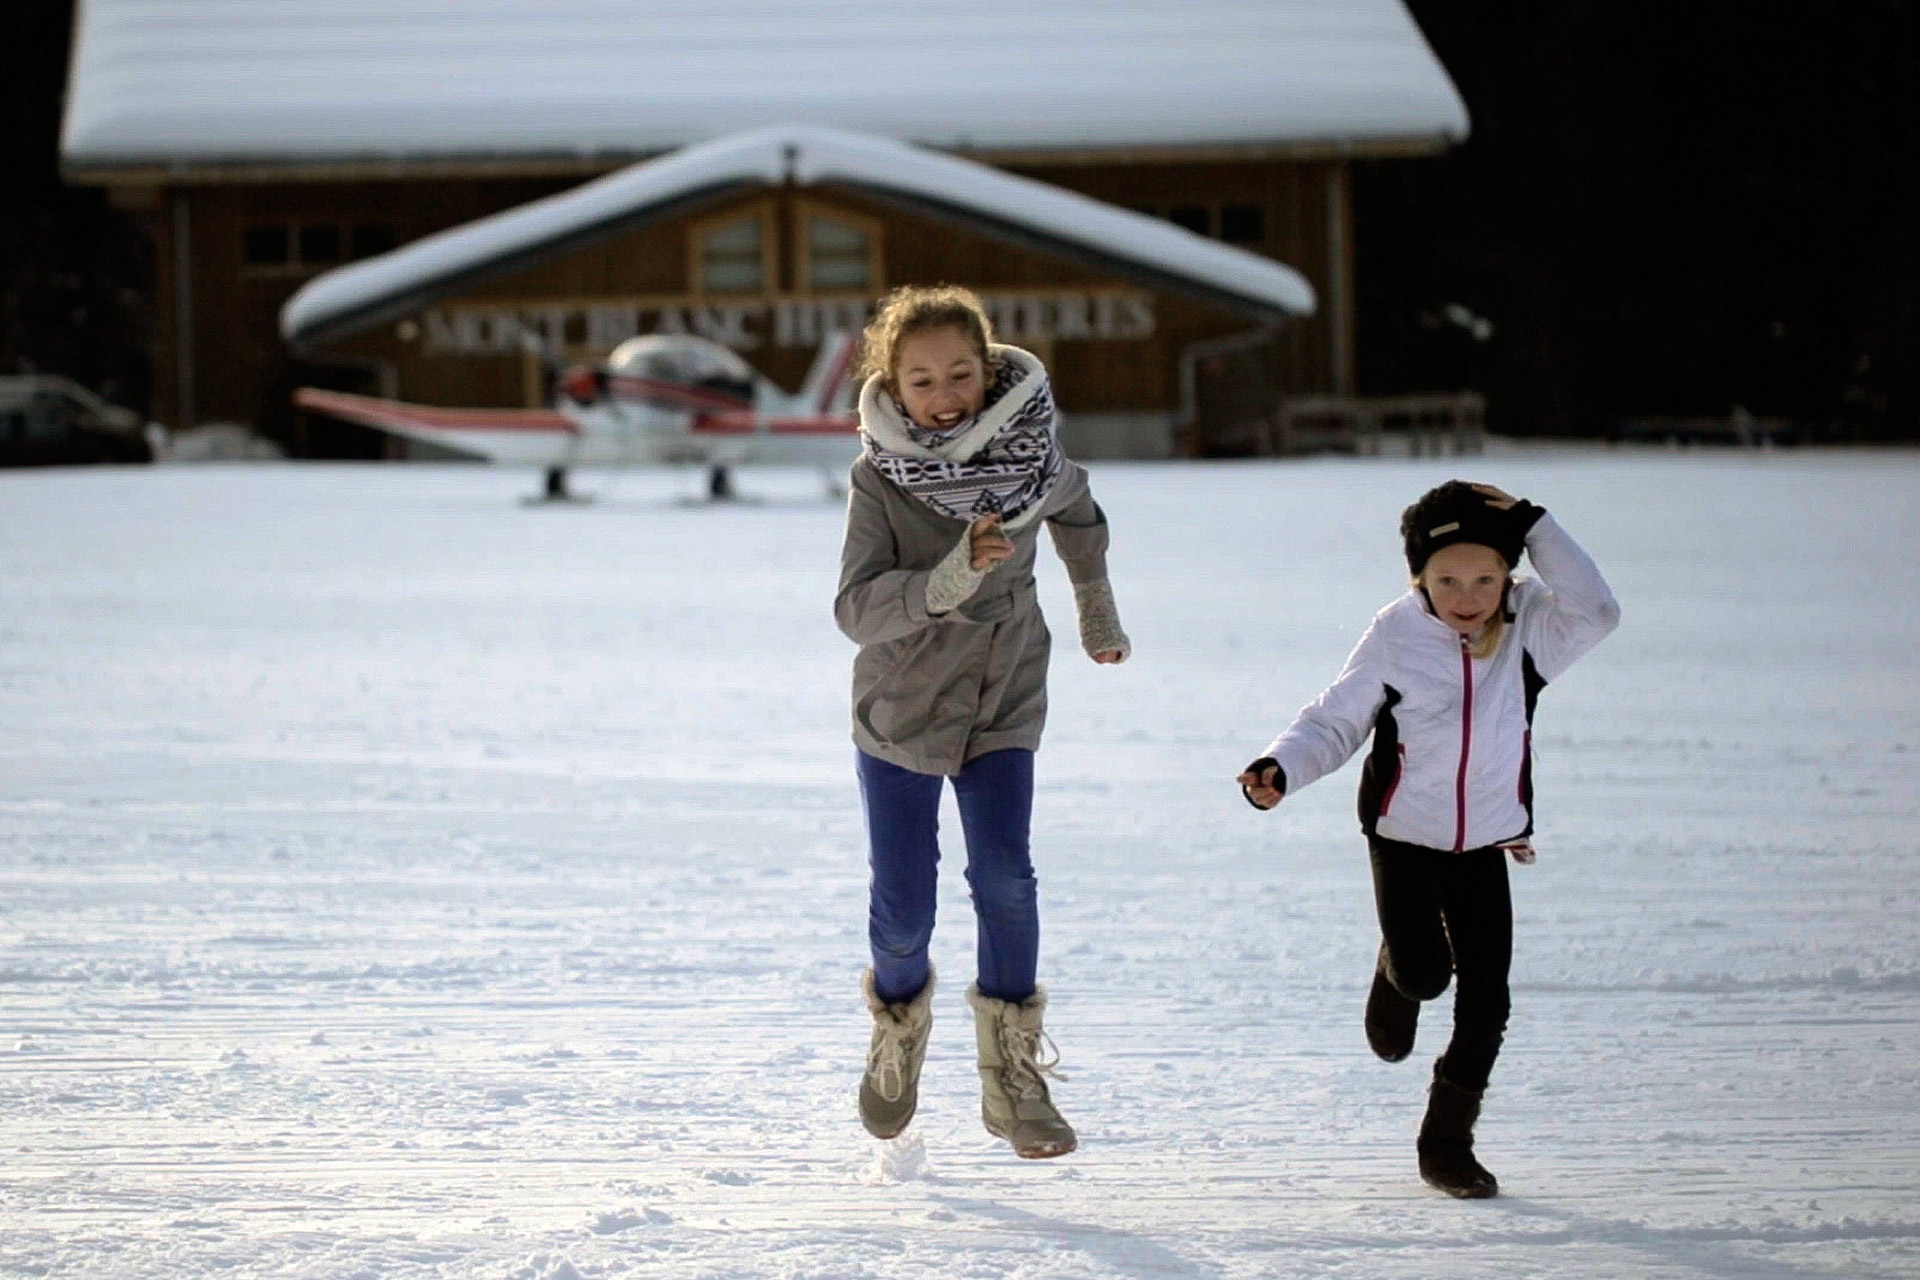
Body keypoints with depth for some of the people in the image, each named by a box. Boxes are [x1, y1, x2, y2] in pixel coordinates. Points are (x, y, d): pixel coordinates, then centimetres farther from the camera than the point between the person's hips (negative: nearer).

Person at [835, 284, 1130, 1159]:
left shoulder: (1030, 453, -9)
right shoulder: (879, 477, -17)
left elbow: (1079, 521, 14)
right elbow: (857, 608, -25)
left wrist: (1098, 613, 28)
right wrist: (950, 578, -41)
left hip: (1003, 702, 1)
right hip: (900, 709, -1)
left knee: (1003, 874, -18)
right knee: (903, 906, -1)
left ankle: (1013, 1072, -7)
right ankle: (899, 1022, 32)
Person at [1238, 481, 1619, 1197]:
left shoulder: (1528, 629, -8)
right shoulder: (1396, 636, -12)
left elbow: (1595, 614, -27)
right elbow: (1335, 723, -5)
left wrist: (1535, 528, -28)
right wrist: (1281, 769, -22)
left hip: (1487, 844, 2)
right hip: (1405, 836, -2)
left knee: (1486, 998, -2)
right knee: (1424, 971, -17)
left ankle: (1447, 1142, 14)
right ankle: (1397, 979, 23)